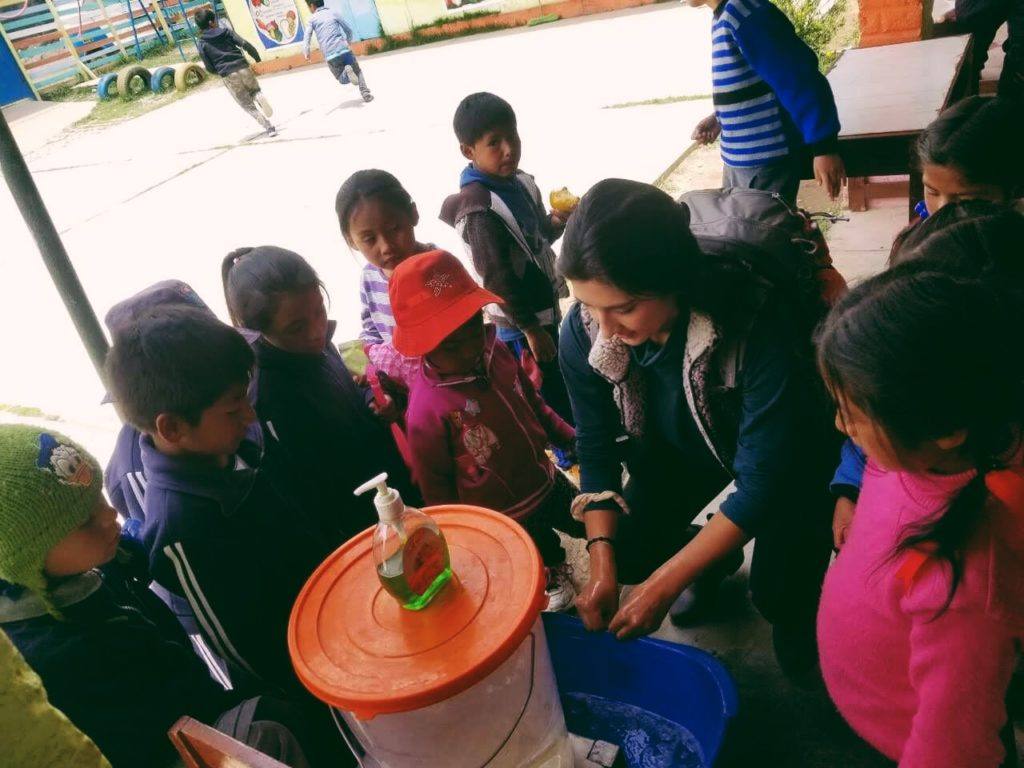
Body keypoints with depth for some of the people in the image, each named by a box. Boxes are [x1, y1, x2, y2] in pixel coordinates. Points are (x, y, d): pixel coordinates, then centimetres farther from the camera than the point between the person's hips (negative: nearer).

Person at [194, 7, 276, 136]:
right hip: (243, 68, 1)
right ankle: (259, 97, -8)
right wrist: (257, 57, 13)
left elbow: (209, 68, 1)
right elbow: (245, 44, -4)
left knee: (248, 105, 12)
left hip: (229, 76, -1)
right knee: (255, 90, 29)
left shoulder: (201, 43, 2)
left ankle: (269, 128, 2)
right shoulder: (226, 31, 4)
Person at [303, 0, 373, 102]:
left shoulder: (312, 19, 11)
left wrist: (306, 52, -7)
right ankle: (365, 93, -9)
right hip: (344, 49, 1)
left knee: (342, 79, 17)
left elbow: (307, 37, -2)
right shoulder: (333, 13, 15)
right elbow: (349, 30, 20)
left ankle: (346, 72, -19)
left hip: (329, 56, -1)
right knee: (358, 72, 19)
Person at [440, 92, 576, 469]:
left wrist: (556, 222, -7)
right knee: (548, 392, 6)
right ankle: (571, 454, 26)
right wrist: (530, 328, -19)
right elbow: (498, 279, -23)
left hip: (544, 306, 8)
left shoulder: (521, 182, 1)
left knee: (557, 381, 24)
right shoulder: (480, 209, -25)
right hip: (518, 322, -8)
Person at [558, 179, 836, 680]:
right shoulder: (583, 333, -27)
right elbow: (597, 449, -14)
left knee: (777, 590, -19)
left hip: (784, 450, -4)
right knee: (628, 552, -8)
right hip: (686, 448, 4)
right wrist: (604, 568, -22)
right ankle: (715, 558, 25)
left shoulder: (757, 326, -41)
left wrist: (664, 584, -32)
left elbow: (764, 480, -34)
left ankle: (793, 608, 20)